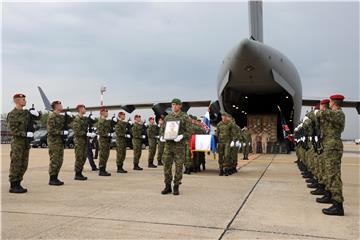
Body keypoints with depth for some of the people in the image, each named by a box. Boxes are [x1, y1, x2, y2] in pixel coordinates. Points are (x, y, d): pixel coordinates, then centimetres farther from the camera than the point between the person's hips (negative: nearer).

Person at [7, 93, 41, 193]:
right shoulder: (12, 114, -10)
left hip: (26, 142, 8)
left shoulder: (26, 112, 13)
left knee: (23, 165, 10)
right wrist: (25, 134, -23)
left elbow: (38, 117, 18)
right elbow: (13, 130, -16)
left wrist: (35, 113, -4)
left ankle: (18, 184, 19)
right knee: (16, 164, -3)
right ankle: (13, 186, 3)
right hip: (17, 141, -8)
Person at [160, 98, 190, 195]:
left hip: (179, 145, -4)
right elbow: (164, 130, 18)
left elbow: (188, 132, -4)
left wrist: (181, 136, -22)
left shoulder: (185, 117, -1)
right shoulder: (168, 117, 11)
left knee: (178, 166, 0)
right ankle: (167, 186, 15)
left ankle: (176, 187, 10)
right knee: (167, 165, 4)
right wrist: (162, 137, -2)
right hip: (168, 144, 4)